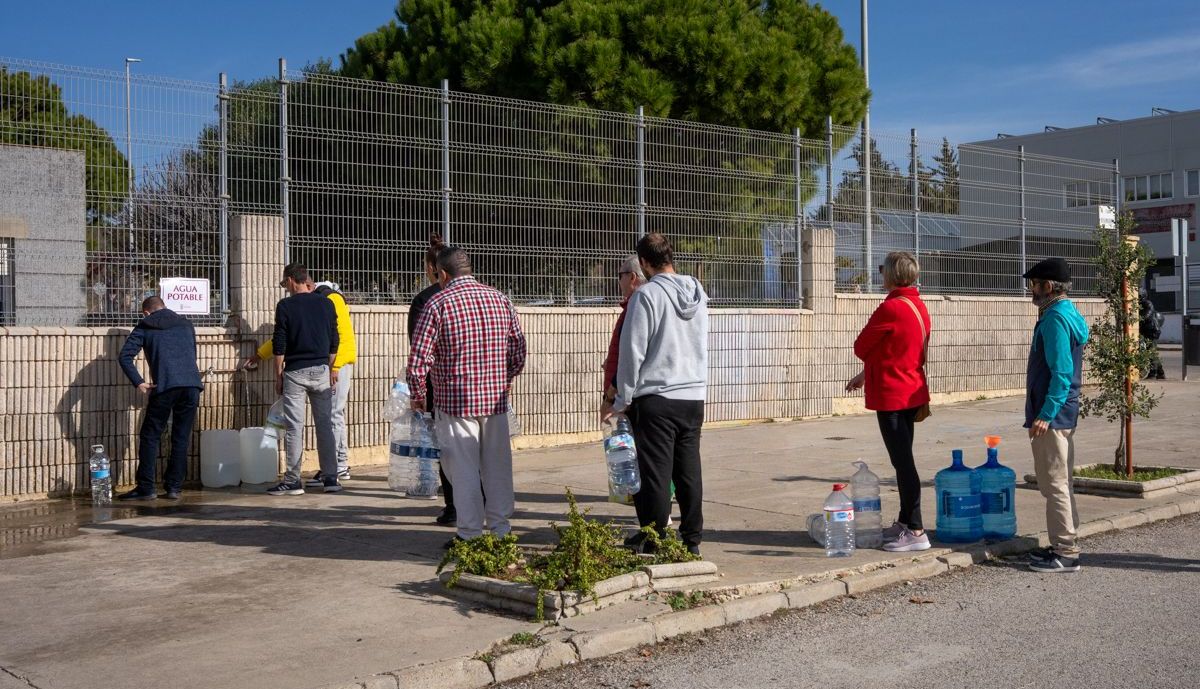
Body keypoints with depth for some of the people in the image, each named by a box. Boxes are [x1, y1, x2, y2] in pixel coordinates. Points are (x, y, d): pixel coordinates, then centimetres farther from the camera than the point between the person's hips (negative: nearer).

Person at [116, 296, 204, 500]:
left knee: (150, 437, 6)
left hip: (165, 386, -3)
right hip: (192, 384, 3)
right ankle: (174, 487, 9)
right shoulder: (186, 325, 24)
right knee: (181, 438, 9)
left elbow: (124, 356, 1)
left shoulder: (144, 327, 14)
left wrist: (139, 382, 0)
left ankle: (145, 488, 5)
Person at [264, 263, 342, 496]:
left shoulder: (285, 305, -5)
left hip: (295, 372, -3)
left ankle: (293, 481, 1)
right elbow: (334, 341, 10)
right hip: (321, 371, 4)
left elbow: (279, 344, -5)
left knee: (294, 427, -1)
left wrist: (278, 375, 2)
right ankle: (330, 478, 9)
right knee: (325, 424, 8)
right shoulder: (326, 304, 6)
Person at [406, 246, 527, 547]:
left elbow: (419, 359, -11)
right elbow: (519, 350, 10)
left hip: (455, 401, -4)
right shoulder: (500, 300, 6)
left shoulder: (437, 303, -8)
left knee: (464, 469, 4)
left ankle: (470, 535, 8)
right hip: (496, 398, 4)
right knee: (497, 466, 12)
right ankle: (500, 529, 20)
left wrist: (417, 396, 4)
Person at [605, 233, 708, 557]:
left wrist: (622, 399, -3)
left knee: (655, 472, 1)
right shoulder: (698, 293, 10)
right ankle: (692, 538, 17)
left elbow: (632, 352, -10)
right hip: (694, 397, 6)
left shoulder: (646, 295, -11)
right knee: (689, 471, 11)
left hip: (656, 399, -6)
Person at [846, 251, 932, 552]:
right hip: (912, 392, 9)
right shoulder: (920, 307, 10)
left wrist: (869, 368, 11)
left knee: (902, 461, -7)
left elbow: (861, 348, -10)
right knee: (904, 459, 17)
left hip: (891, 395, -9)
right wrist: (867, 374, 27)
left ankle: (916, 531, -5)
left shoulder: (890, 308, -19)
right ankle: (905, 521, 26)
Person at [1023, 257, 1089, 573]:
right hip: (1064, 413, 10)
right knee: (1062, 481, 15)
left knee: (1055, 484, -5)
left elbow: (1061, 373, -22)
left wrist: (1045, 415, -23)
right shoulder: (1069, 314, 14)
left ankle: (1065, 553, -1)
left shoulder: (1055, 319, -17)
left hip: (1052, 415, -10)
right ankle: (1065, 545, 24)